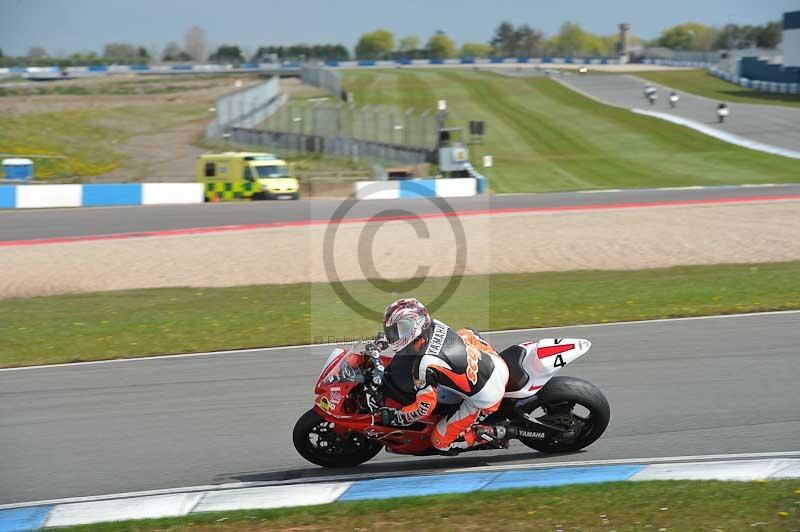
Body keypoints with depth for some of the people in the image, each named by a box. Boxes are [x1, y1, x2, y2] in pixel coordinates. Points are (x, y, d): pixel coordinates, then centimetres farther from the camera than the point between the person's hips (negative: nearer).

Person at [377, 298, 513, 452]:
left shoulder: (425, 364, -27)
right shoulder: (435, 325, -8)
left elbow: (425, 405, -21)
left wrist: (396, 417, -8)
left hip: (484, 401, -8)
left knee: (441, 442, 5)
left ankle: (497, 433, 0)